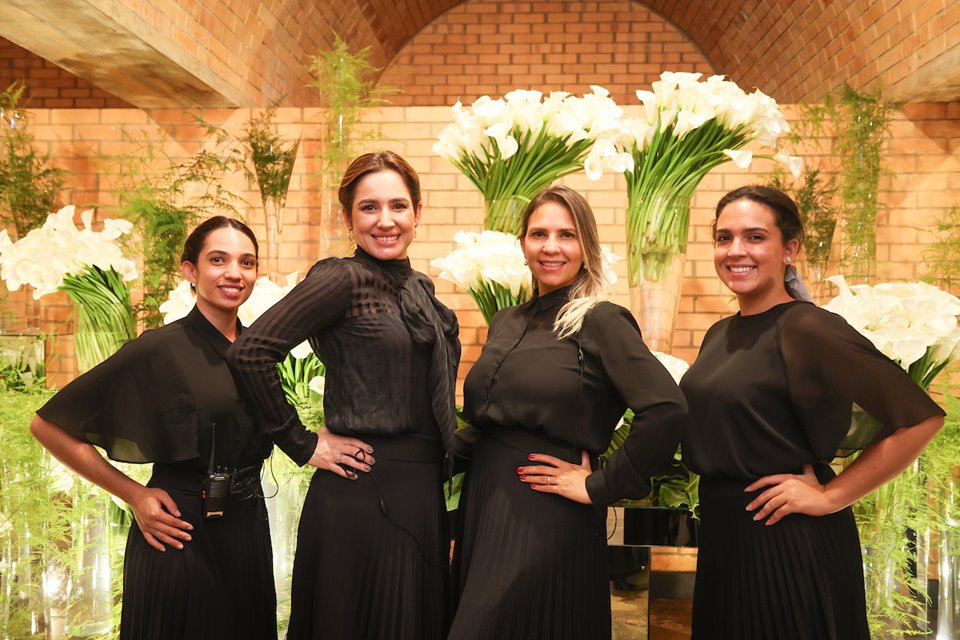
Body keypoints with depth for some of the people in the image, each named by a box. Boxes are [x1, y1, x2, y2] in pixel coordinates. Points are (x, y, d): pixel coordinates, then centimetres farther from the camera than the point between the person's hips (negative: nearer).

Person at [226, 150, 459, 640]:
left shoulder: (419, 289, 11)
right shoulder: (342, 279, -11)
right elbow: (250, 352, -20)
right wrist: (303, 445, -13)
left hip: (422, 495, 7)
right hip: (361, 494, -7)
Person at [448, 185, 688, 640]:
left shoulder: (601, 321, -11)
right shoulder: (506, 322, 10)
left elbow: (667, 410, -22)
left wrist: (600, 486, -16)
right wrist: (462, 451, 5)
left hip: (547, 519, -7)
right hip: (482, 506, 7)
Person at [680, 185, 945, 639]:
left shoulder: (808, 329, -16)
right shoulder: (719, 335, 8)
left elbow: (921, 418, -21)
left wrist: (831, 496, -16)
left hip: (789, 544, -7)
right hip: (723, 536, 7)